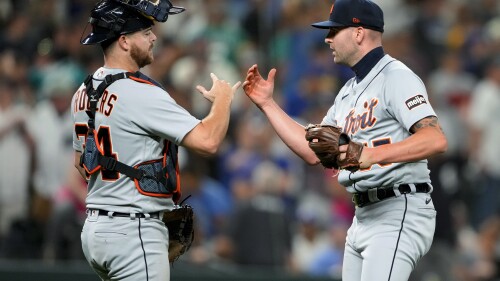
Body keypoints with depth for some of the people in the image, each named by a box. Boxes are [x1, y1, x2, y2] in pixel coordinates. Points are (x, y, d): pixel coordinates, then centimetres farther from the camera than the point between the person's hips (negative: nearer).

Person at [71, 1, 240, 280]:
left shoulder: (85, 92, 10)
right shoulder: (140, 93, -17)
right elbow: (208, 141, -21)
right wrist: (223, 99, -3)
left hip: (95, 226, 9)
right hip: (134, 232, -9)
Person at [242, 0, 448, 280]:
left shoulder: (396, 77, -10)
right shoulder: (349, 91, 20)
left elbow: (436, 140, -23)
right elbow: (313, 151, 21)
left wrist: (372, 155, -35)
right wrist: (268, 104, 20)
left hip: (399, 215, -10)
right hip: (363, 217, 10)